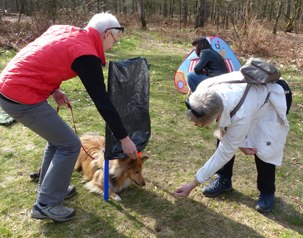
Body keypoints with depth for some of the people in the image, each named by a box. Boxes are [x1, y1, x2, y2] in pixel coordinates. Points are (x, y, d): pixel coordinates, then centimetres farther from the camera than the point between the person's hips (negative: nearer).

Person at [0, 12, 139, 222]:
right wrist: (124, 138, -6)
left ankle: (49, 188, 35)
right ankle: (46, 204, 11)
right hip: (22, 99, -9)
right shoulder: (86, 55, -15)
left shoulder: (63, 30, 11)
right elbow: (102, 102, -14)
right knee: (70, 144, 0)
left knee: (58, 138, 20)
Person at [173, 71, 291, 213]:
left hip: (273, 99, -5)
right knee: (224, 136, -5)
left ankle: (267, 192, 12)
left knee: (264, 150, -14)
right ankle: (224, 180, 16)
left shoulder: (241, 116, -44)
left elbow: (225, 152, -31)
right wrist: (241, 144, -17)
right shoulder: (203, 90, -31)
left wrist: (193, 185, -25)